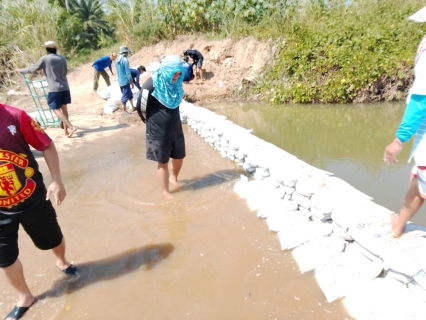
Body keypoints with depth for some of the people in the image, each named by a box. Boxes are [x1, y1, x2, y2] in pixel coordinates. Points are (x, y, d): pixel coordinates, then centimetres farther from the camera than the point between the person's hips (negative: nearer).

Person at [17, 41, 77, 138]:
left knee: (56, 110, -2)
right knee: (64, 108, 11)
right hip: (65, 87, 5)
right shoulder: (62, 58, 8)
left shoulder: (45, 59, -2)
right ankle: (66, 130, 15)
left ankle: (71, 127, -16)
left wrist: (21, 71, 24)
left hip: (54, 89, -5)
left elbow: (33, 69, 8)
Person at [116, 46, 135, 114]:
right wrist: (131, 82, -10)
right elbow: (128, 72, -17)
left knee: (130, 94, 19)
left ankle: (133, 107, 28)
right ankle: (124, 111, 6)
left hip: (120, 81, 9)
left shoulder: (117, 60, 12)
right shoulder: (125, 60, -15)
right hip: (125, 81, -9)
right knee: (125, 96, -1)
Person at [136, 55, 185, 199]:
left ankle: (174, 178, 48)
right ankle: (166, 192, 25)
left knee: (179, 157, 18)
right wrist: (153, 122, 2)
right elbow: (140, 107, -11)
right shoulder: (152, 84, -20)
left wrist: (171, 118, 14)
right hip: (158, 131, -5)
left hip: (176, 128, 6)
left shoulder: (177, 84, -2)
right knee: (163, 162, 8)